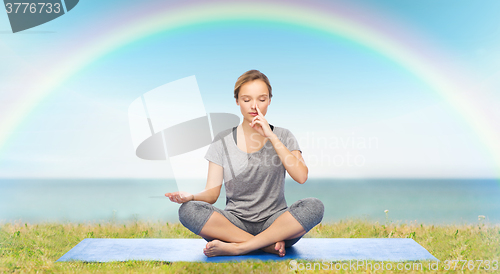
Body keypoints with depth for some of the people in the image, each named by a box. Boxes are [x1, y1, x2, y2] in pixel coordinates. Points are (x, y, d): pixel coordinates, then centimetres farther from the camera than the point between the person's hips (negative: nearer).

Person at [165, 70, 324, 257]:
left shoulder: (283, 136, 6)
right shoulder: (223, 141, 5)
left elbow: (301, 177, -12)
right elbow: (212, 193, 0)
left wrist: (271, 136, -13)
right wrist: (190, 197, -22)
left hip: (273, 221, 0)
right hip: (235, 223, 1)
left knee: (314, 206, -30)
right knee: (188, 210, -27)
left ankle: (236, 247, -25)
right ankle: (271, 245, -23)